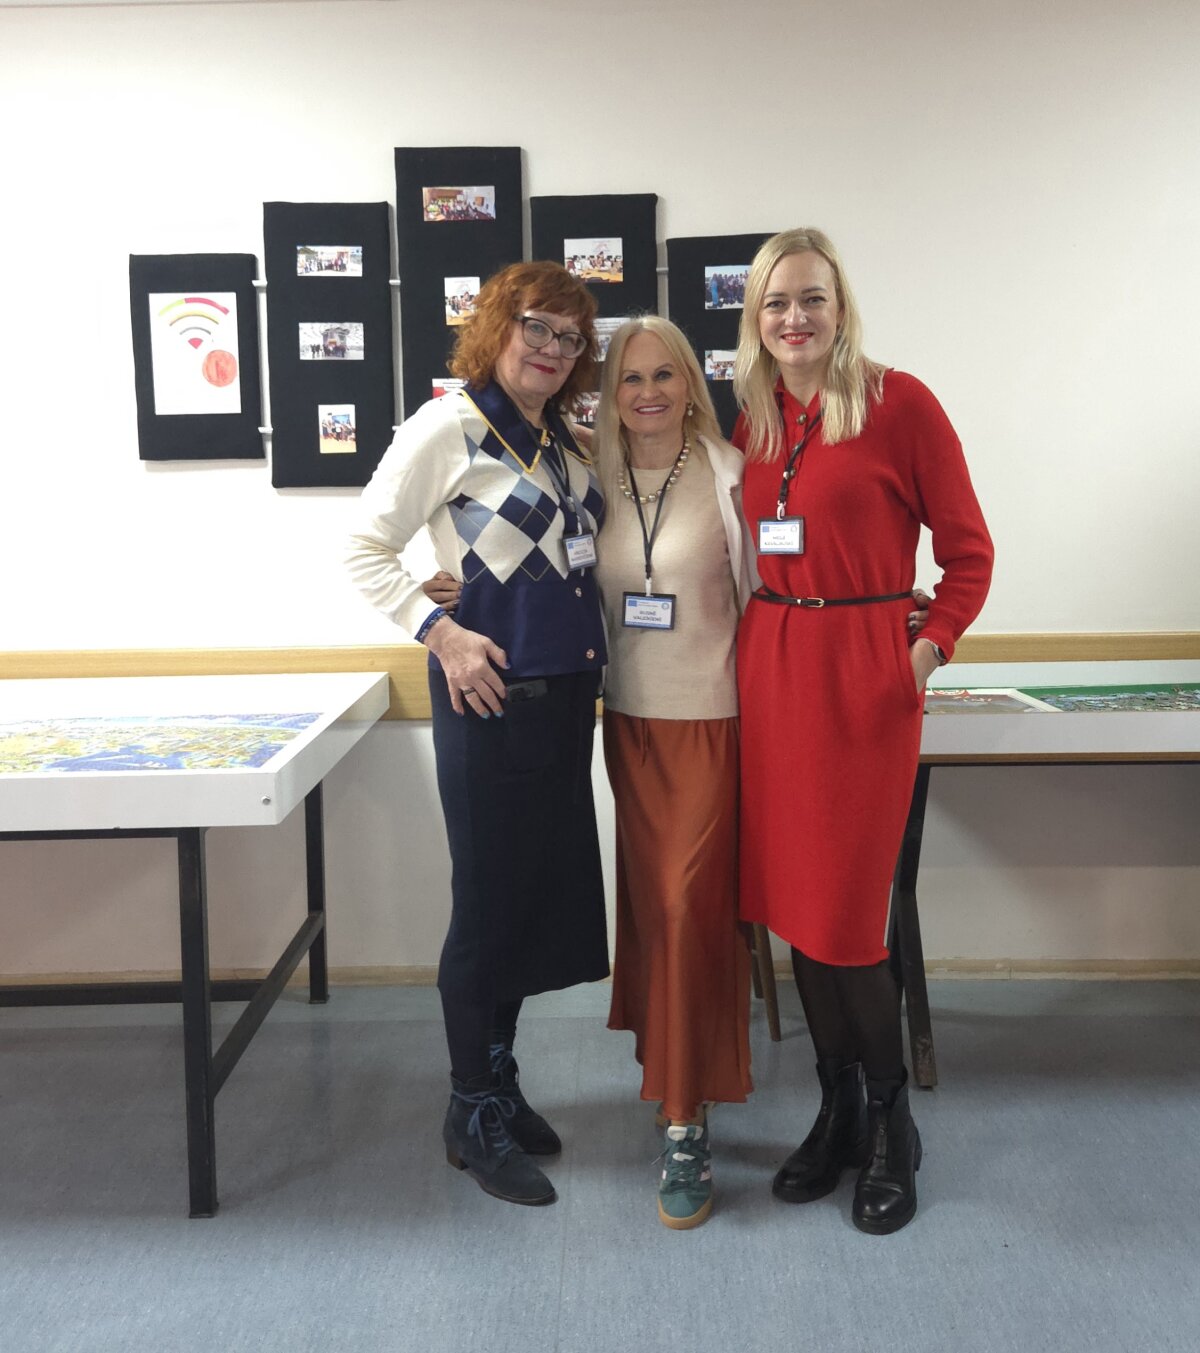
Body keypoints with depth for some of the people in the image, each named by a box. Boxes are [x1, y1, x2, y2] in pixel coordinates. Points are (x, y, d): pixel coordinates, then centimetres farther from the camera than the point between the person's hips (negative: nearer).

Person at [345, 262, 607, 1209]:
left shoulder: (567, 443, 13)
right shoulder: (448, 428, -8)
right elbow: (368, 551, -10)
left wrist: (591, 661, 11)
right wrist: (444, 635, -19)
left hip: (567, 696, 8)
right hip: (491, 697, -7)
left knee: (541, 894, 14)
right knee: (490, 903, 2)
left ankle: (500, 1085, 31)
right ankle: (474, 1117, 18)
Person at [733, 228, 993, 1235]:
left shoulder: (898, 404, -5)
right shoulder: (752, 421, 10)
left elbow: (968, 549, -3)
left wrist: (931, 648, -12)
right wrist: (747, 637, 3)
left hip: (863, 671, -5)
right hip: (769, 667, 6)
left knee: (845, 913, -3)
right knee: (791, 900, 10)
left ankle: (892, 1128, 19)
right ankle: (839, 1112, 28)